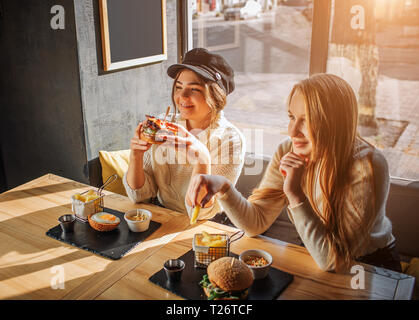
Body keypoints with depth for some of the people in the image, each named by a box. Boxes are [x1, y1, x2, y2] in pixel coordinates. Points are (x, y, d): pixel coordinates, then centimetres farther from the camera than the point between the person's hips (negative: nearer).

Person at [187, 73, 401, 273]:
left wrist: (295, 195, -35)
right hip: (311, 258, 4)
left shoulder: (367, 166, -28)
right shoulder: (288, 152, -13)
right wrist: (223, 187, -29)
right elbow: (255, 223, -12)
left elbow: (332, 260, -28)